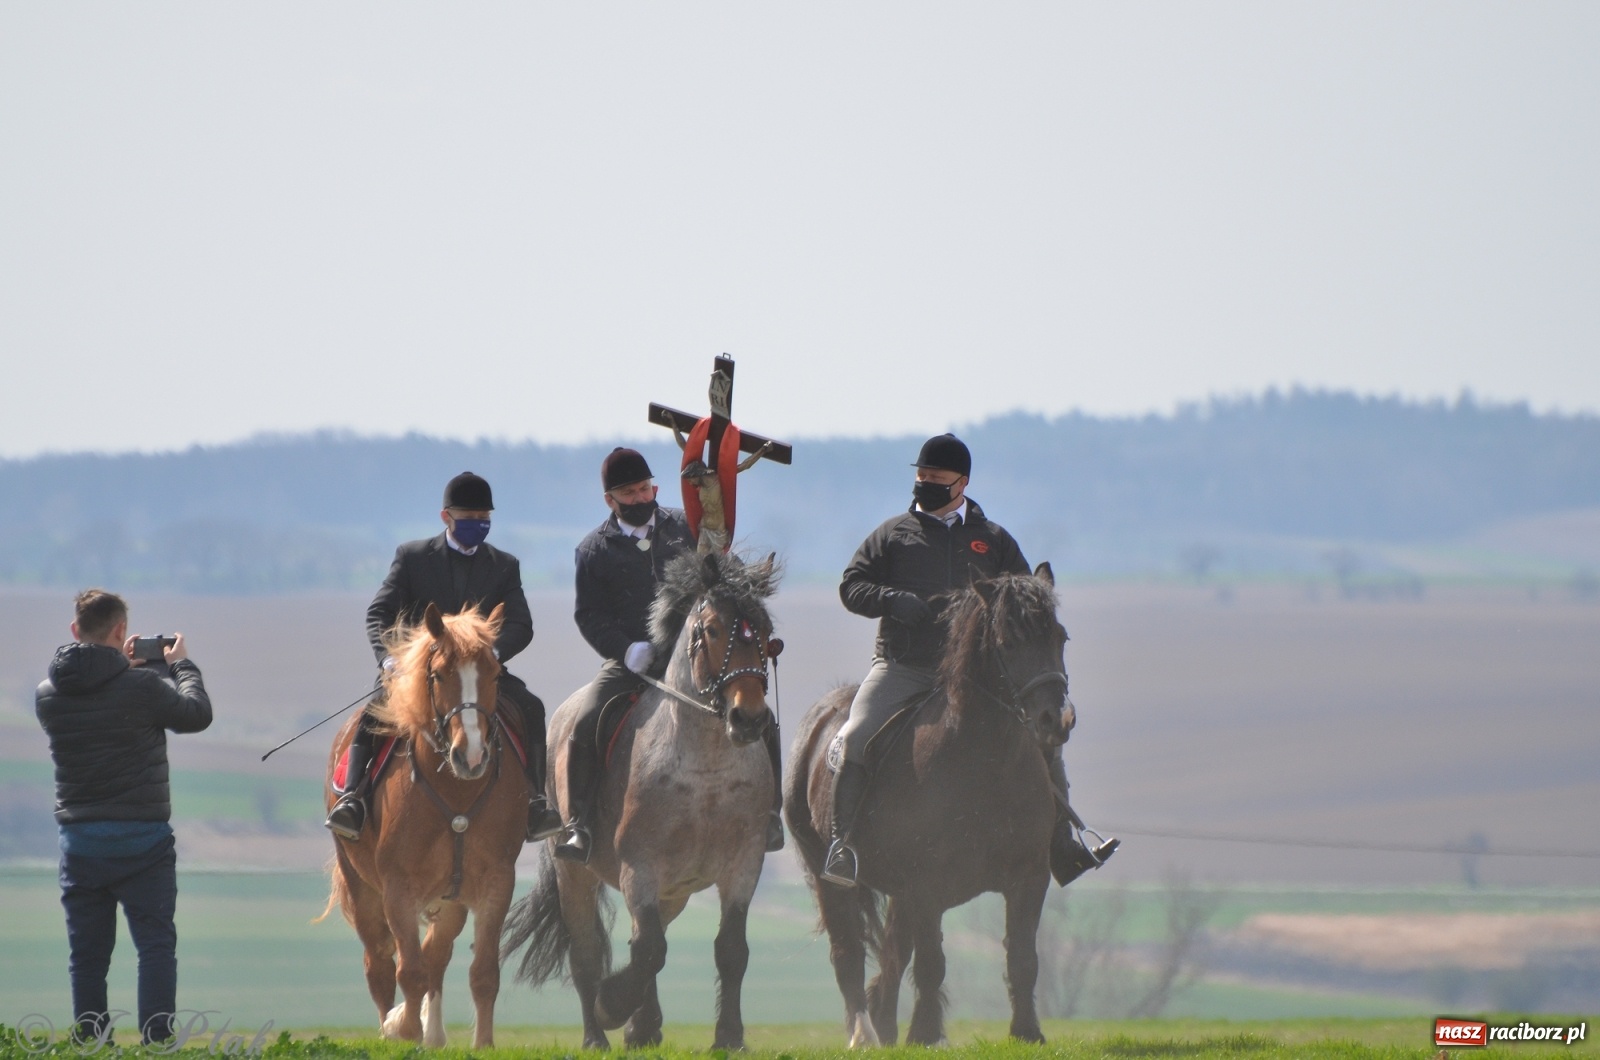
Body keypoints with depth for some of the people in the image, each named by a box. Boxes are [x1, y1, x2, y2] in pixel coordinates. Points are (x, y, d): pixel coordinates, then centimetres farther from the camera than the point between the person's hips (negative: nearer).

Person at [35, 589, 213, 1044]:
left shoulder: (48, 695, -2)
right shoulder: (142, 686, -14)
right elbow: (197, 713, 0)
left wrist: (121, 666, 18)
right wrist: (181, 665, 16)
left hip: (79, 839, 3)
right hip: (142, 839, -3)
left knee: (87, 954, 9)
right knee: (156, 946, 1)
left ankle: (91, 1045, 7)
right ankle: (157, 1041, -6)